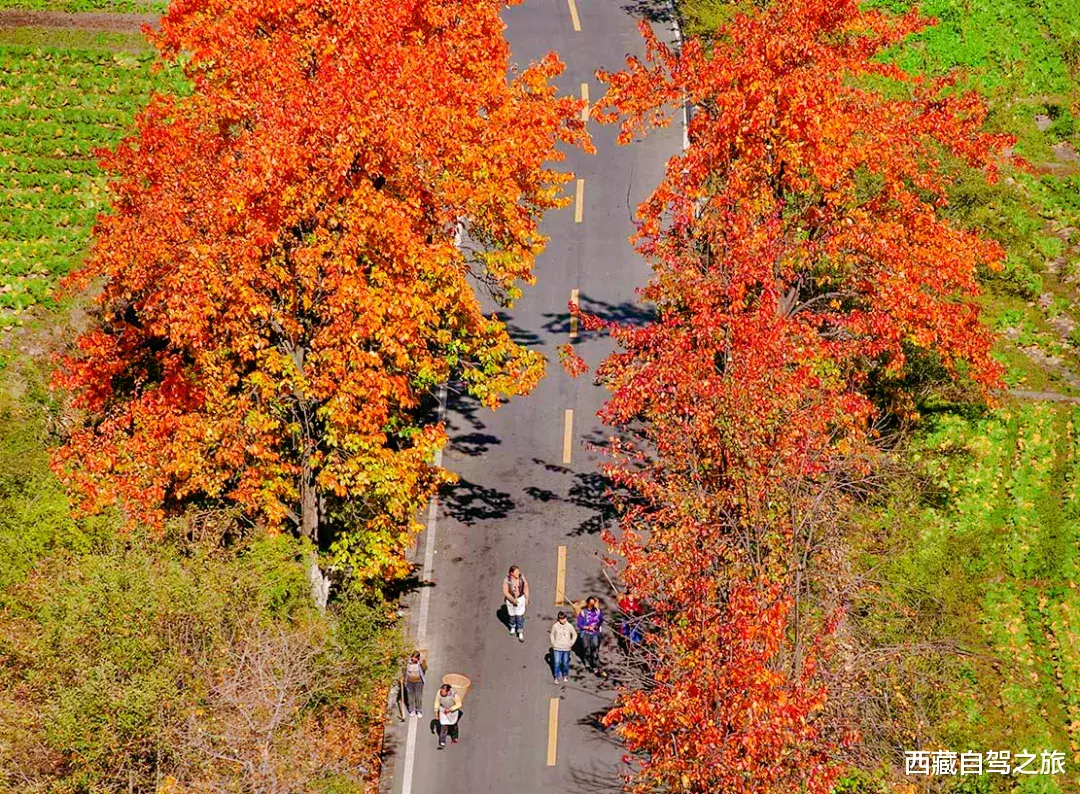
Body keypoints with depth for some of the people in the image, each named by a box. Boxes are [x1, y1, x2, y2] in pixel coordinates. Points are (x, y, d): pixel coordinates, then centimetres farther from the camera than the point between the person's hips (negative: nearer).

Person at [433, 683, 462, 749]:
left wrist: (450, 709, -28)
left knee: (453, 725, 23)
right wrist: (436, 711, -6)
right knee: (444, 726, -8)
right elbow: (437, 702, -11)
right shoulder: (439, 693, -29)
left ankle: (454, 737, 49)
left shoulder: (454, 695, -37)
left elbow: (459, 704, -21)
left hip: (453, 711, 0)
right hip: (443, 710, 0)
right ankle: (442, 743, 1)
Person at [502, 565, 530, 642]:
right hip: (510, 599, 0)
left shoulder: (522, 577, -18)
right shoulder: (507, 580, -24)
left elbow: (526, 588, -5)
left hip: (520, 598, 0)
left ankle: (520, 634, 9)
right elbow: (505, 592, -18)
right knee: (512, 615, 20)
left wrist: (527, 599, 1)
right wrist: (513, 600, -23)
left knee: (520, 616, -1)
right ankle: (513, 627, 48)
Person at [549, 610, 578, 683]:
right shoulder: (555, 626, -8)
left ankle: (565, 676, 29)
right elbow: (552, 635, 8)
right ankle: (557, 677, 11)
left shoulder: (569, 626, -8)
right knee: (557, 663, -3)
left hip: (566, 648, 0)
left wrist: (571, 644, 1)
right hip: (557, 648, 0)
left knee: (565, 663, 9)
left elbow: (575, 635, 6)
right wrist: (553, 643, 1)